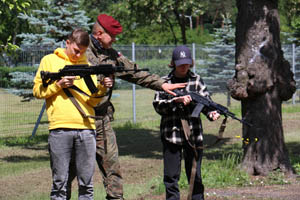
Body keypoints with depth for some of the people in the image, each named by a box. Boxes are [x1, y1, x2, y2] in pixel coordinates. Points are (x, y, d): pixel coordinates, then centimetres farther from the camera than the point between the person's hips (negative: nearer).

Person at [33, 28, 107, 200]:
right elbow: (37, 91, 6)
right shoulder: (50, 61, 11)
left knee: (87, 181, 2)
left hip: (86, 128, 2)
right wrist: (58, 85, -8)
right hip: (60, 128, -2)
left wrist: (101, 90, -8)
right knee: (60, 181, -3)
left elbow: (92, 101, 11)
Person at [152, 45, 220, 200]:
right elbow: (158, 105, -5)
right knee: (171, 176, 2)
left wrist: (212, 112, -22)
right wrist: (177, 101, -19)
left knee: (195, 174, 3)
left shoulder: (196, 80, 8)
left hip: (193, 134, 1)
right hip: (171, 134, -1)